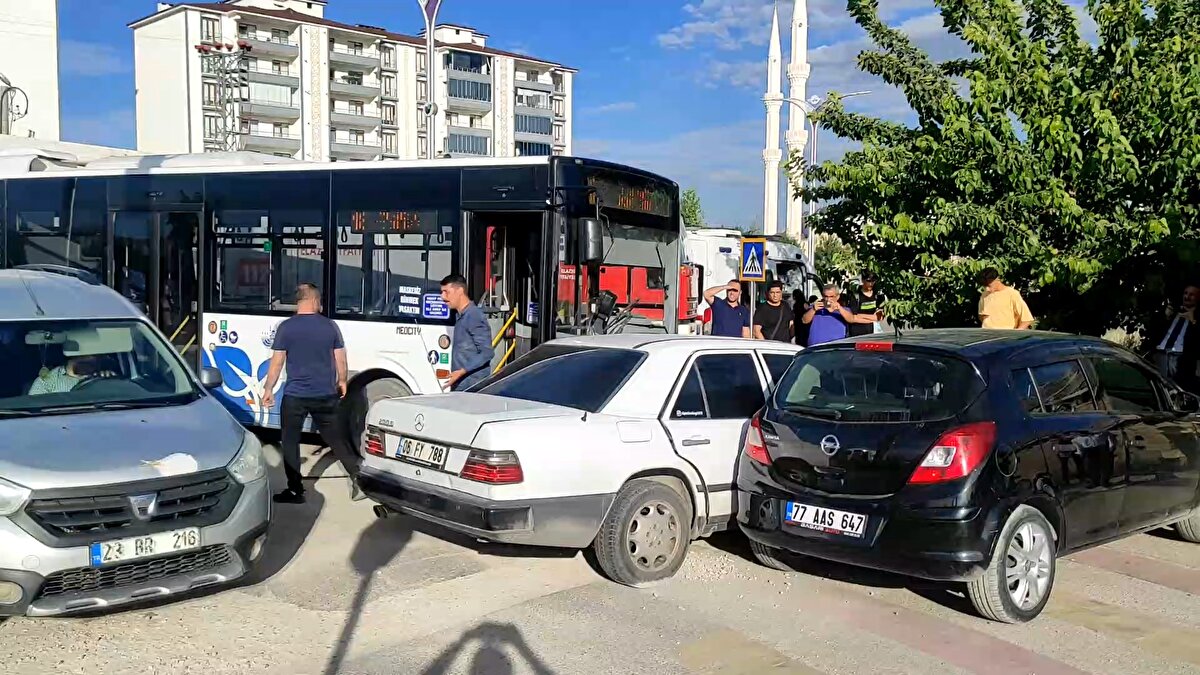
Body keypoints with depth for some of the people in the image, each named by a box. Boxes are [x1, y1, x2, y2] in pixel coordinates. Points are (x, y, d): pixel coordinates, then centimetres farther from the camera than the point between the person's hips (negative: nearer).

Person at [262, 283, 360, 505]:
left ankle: (295, 490, 8)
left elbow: (277, 362, -6)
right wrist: (342, 381, 22)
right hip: (325, 395, 3)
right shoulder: (330, 326, 1)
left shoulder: (286, 327, -7)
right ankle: (358, 476, 14)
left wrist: (268, 389, 3)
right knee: (335, 438, 15)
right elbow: (340, 359, 6)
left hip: (295, 396, -3)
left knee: (290, 442, 8)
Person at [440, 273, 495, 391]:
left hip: (472, 387, -9)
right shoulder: (461, 316, 17)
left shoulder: (474, 316, -12)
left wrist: (462, 371, -21)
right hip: (460, 386, 9)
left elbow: (487, 352, -18)